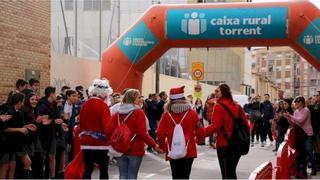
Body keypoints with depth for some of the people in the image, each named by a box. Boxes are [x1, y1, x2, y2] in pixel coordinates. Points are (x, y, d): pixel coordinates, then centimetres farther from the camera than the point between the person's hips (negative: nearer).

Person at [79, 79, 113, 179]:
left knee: (87, 170, 6)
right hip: (101, 142, -5)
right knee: (104, 170, 5)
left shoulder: (84, 105, 8)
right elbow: (107, 126, -16)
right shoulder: (103, 105, -11)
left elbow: (81, 123, 14)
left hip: (86, 142, 5)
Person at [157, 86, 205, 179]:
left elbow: (160, 134, -5)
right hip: (188, 151, -1)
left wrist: (163, 146, 13)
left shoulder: (167, 114, -3)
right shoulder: (192, 113, -4)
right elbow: (201, 133, -2)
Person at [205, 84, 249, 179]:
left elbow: (215, 126, -18)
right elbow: (245, 124, 12)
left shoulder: (218, 106, -9)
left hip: (224, 144, -6)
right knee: (232, 171, 15)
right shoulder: (237, 106, 11)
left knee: (226, 173, -2)